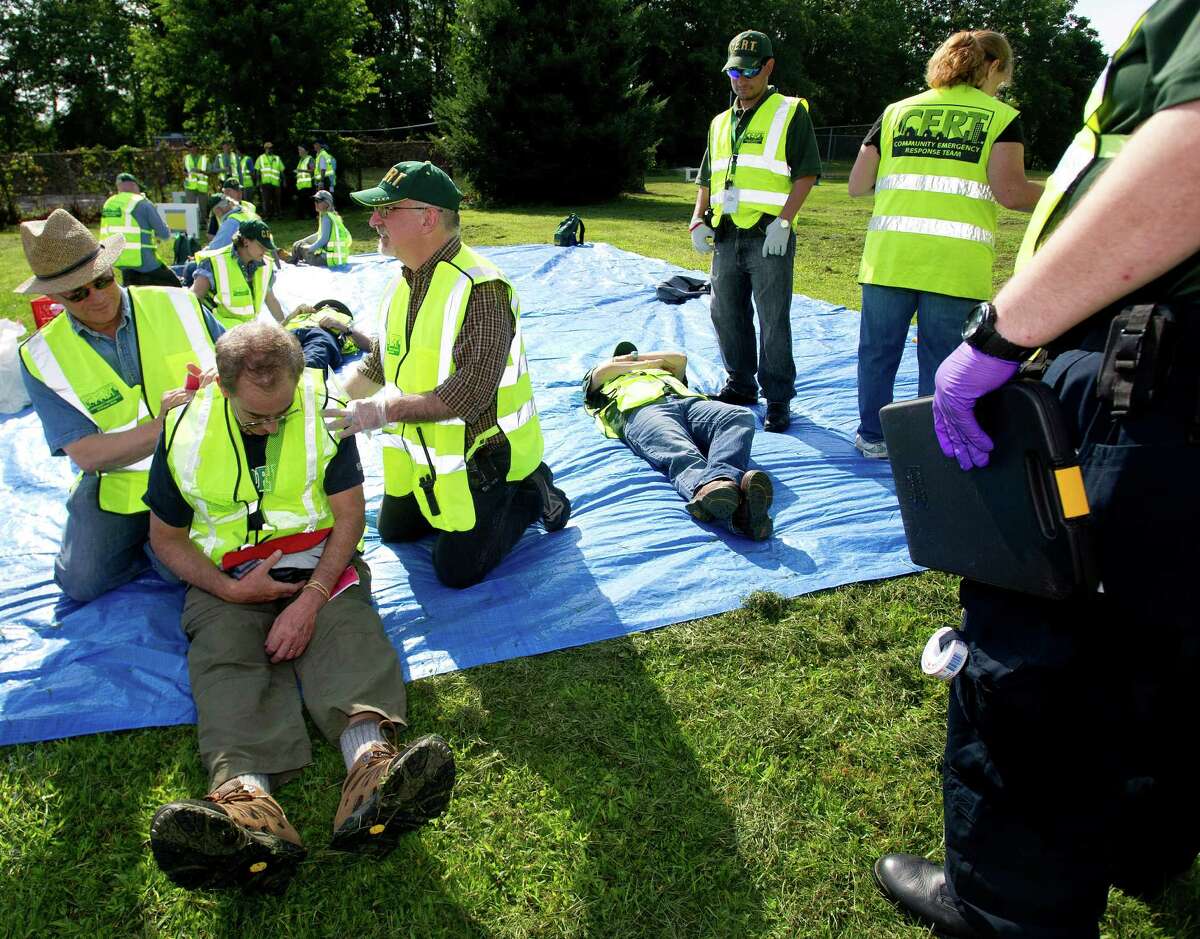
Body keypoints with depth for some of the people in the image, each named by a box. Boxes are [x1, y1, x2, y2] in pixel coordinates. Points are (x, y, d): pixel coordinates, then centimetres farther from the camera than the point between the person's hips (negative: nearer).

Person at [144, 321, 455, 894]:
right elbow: (165, 536, 4)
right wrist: (231, 590, -12)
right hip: (226, 579, 1)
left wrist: (310, 599, -21)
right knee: (225, 656, -29)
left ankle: (369, 766, -57)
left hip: (319, 562, 0)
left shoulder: (324, 407, -8)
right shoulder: (186, 432, -5)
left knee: (347, 632, -31)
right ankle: (248, 802, -55)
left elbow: (350, 515, -7)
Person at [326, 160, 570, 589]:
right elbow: (380, 362, 14)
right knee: (393, 531, 23)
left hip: (476, 454, -9)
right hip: (416, 454, 9)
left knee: (458, 571, -3)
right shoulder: (406, 281, 5)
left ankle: (530, 494, 15)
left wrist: (386, 410, -31)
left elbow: (472, 390, -33)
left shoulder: (480, 288, -26)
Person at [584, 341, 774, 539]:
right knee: (679, 452, -40)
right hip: (641, 409, -3)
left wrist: (635, 357, 42)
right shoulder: (595, 379, 44)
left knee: (740, 416, -34)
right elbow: (602, 371, 20)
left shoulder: (660, 370, 54)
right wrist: (649, 364, 30)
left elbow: (680, 358, 35)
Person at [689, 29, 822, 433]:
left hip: (769, 237, -6)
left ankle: (777, 399, 4)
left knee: (773, 321, -4)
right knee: (727, 316, 11)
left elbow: (806, 172, -6)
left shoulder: (790, 112, 1)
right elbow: (706, 178, 23)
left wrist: (783, 222, -16)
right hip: (725, 236, 6)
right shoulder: (720, 123, 19)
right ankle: (740, 385, 27)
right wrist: (698, 221, 8)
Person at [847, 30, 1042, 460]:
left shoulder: (897, 111, 14)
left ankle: (873, 436, 26)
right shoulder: (1002, 117, 6)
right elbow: (1009, 190, -8)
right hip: (956, 264, -2)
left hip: (889, 256, 3)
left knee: (878, 350, 15)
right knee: (942, 363, 7)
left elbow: (857, 184, 10)